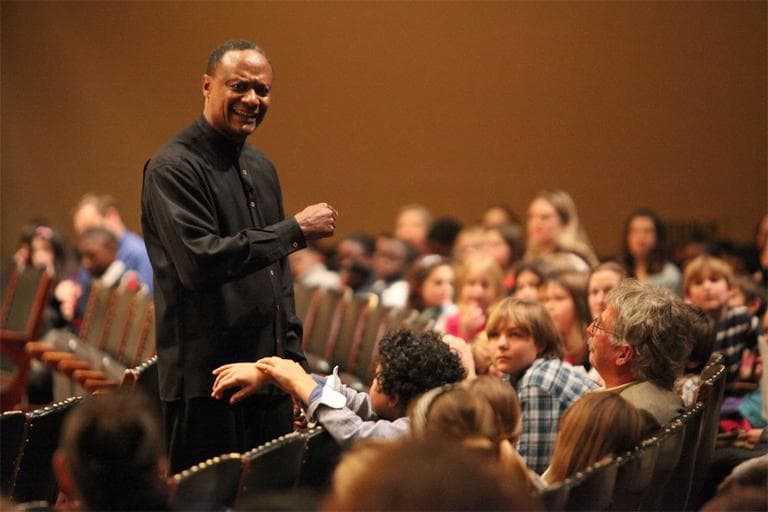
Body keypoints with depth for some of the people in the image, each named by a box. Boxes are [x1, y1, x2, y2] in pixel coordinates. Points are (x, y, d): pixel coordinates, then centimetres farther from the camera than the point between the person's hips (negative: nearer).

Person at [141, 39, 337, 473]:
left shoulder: (261, 168, 16)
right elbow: (201, 261, -24)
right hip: (205, 384, -8)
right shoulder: (173, 168, -12)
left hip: (270, 379, 8)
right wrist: (295, 230, -20)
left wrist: (293, 357, 16)